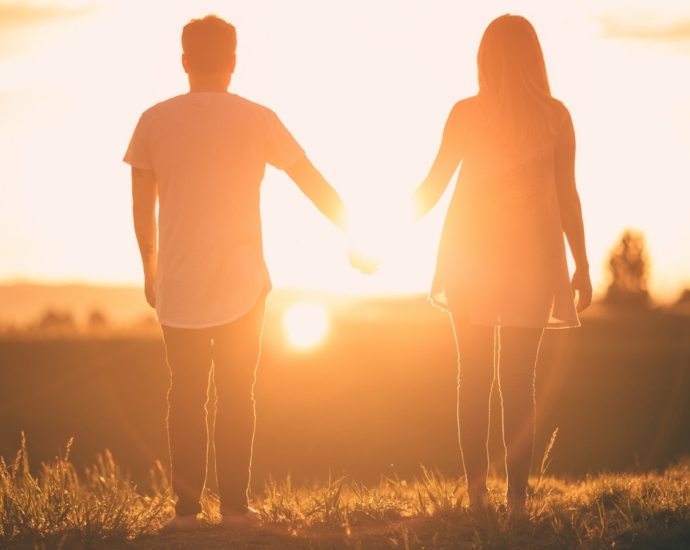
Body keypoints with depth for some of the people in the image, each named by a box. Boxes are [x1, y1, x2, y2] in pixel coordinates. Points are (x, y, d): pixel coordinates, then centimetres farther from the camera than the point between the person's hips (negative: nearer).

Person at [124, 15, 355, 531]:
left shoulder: (155, 121, 0)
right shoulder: (256, 119, -3)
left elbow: (142, 206, 4)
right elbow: (316, 184, 0)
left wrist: (150, 269, 17)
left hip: (177, 287, 1)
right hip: (241, 283, -1)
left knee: (186, 396, 8)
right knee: (236, 395, 7)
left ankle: (186, 507, 5)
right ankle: (235, 505, 6)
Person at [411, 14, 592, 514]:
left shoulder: (466, 113, -2)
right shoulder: (556, 115, -1)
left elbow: (434, 185, 1)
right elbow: (568, 195, -1)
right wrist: (582, 266, 6)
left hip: (471, 256, 0)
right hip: (532, 258, 0)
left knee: (474, 379, 7)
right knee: (519, 380, 3)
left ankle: (477, 494, 4)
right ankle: (517, 497, 0)